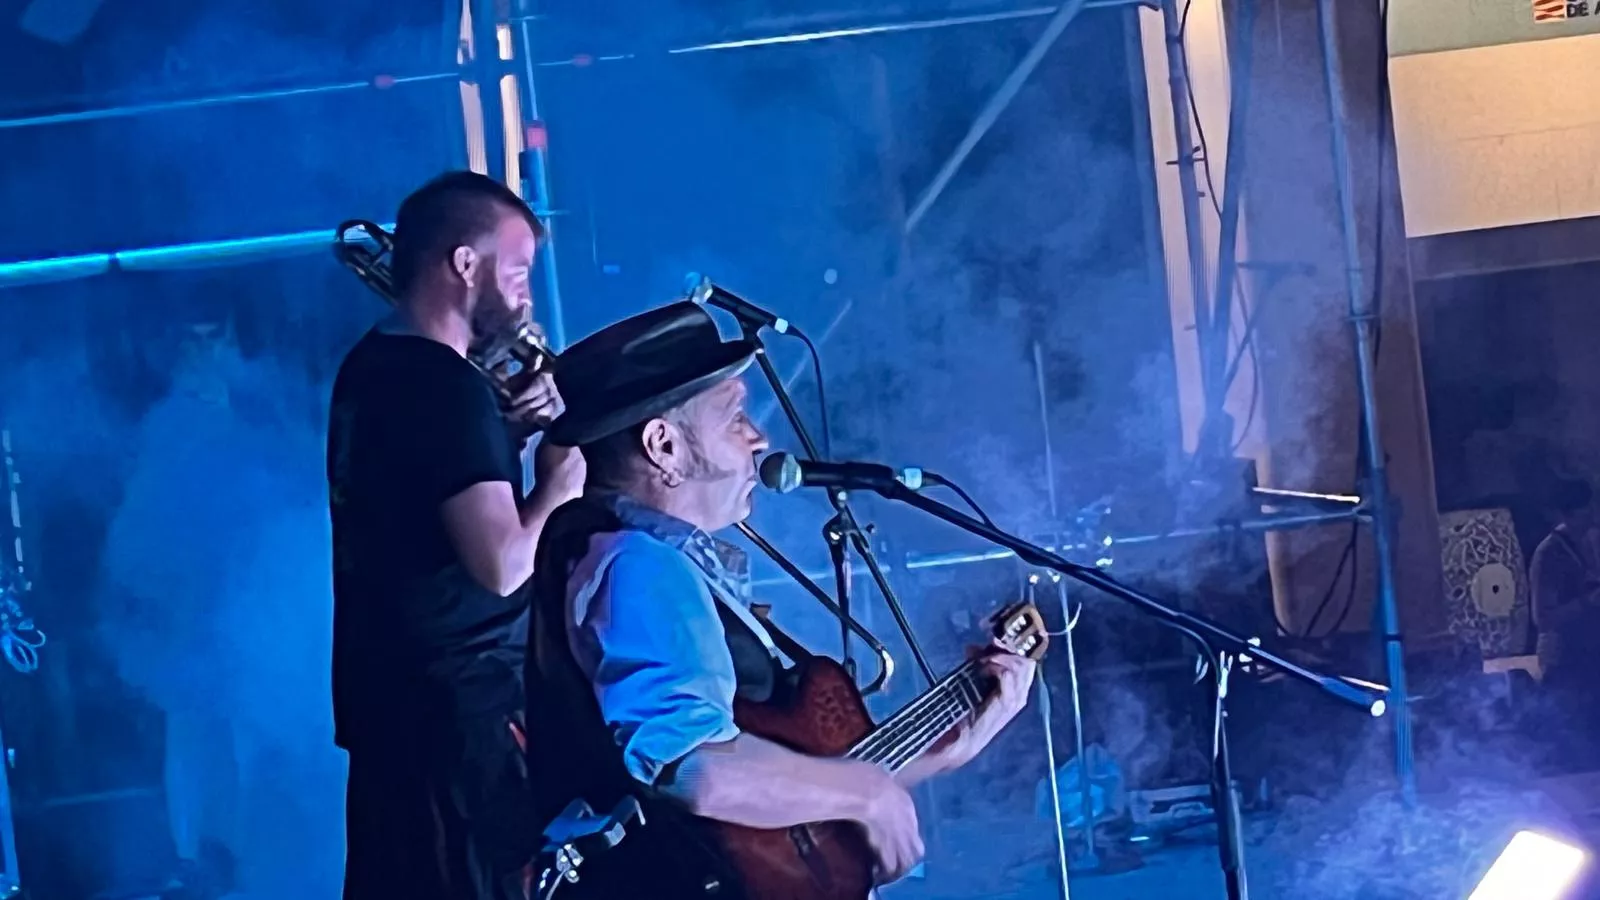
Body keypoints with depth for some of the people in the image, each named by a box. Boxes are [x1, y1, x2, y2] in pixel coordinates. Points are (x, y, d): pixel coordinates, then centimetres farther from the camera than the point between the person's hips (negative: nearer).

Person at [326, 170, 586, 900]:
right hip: (458, 704, -10)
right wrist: (566, 470, -11)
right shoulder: (447, 385, -19)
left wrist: (506, 433, 7)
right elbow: (502, 563, -26)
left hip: (393, 690, 10)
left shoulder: (374, 367, 12)